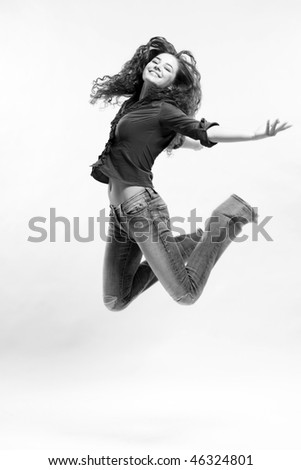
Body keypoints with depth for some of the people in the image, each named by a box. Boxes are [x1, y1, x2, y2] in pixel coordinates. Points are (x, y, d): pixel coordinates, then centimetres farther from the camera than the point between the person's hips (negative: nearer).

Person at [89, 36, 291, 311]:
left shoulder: (163, 109, -4)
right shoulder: (132, 104, 17)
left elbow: (205, 133, -20)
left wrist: (255, 135, -33)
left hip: (142, 208, -8)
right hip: (119, 215, 8)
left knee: (186, 294, -9)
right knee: (115, 302, 12)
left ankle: (231, 216, 7)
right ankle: (182, 247, 21)